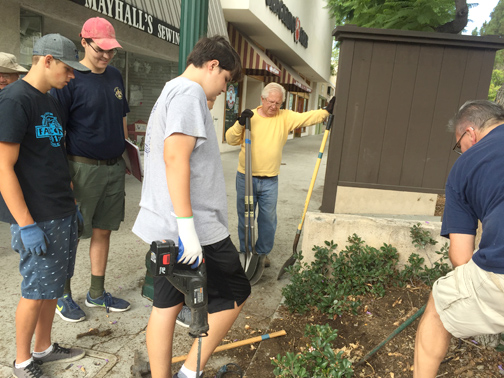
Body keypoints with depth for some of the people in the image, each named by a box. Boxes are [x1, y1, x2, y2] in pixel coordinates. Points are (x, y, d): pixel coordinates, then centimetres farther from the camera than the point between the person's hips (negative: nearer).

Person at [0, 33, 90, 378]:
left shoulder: (53, 103, 13)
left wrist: (72, 202, 19)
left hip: (62, 214, 8)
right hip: (36, 219, -8)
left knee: (53, 284, 17)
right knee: (36, 290, 4)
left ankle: (44, 348, 35)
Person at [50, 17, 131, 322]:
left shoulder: (115, 76, 11)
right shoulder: (70, 78, -8)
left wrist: (126, 154, 15)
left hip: (114, 167, 6)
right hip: (83, 167, -6)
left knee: (103, 230, 13)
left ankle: (97, 293, 27)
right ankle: (63, 296, 24)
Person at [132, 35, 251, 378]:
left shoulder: (170, 91, 20)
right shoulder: (190, 93, -12)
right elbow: (175, 157, -25)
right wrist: (187, 226, -26)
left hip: (163, 226, 10)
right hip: (195, 228, -10)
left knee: (166, 304, 14)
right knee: (235, 294, 8)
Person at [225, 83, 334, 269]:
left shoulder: (285, 117, 3)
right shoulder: (250, 116, -1)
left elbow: (307, 118, -6)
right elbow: (231, 139, -5)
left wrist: (327, 110, -18)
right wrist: (240, 123, -19)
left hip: (270, 181, 1)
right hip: (246, 178, -1)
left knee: (268, 219, 8)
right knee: (245, 217, 10)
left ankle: (263, 252, 28)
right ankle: (245, 251, 27)